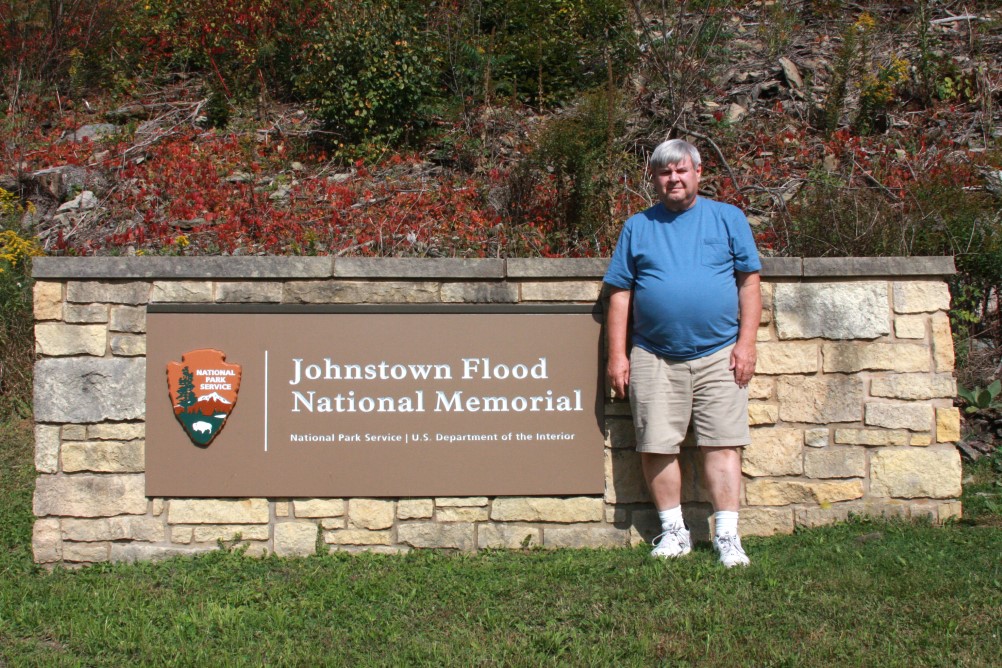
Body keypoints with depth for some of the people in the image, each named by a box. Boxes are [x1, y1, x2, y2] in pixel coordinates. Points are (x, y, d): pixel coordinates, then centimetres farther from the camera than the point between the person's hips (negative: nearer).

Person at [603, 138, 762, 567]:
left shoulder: (728, 218, 9)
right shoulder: (637, 227, 12)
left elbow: (749, 281, 6)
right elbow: (620, 294, 9)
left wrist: (746, 342, -3)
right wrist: (617, 354, 1)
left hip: (718, 354, -1)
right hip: (654, 358, 1)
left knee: (722, 445, -3)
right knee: (656, 447, 1)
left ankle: (727, 536, 3)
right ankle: (673, 532, 15)